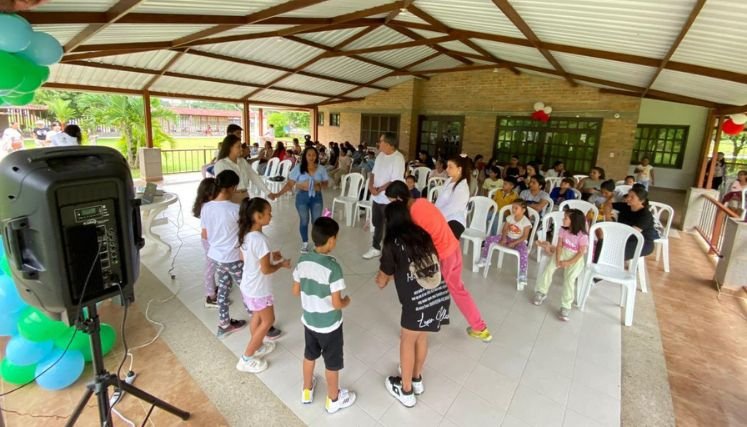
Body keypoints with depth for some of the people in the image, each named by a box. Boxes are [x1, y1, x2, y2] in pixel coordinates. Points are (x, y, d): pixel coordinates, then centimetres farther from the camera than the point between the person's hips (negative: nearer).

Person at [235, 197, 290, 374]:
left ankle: (257, 346, 47)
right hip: (258, 289, -8)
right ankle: (246, 359, 20)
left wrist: (269, 255, 9)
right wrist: (281, 264, -8)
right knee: (268, 321, 11)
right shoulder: (260, 239, -32)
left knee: (257, 316, 27)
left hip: (247, 285, 8)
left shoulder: (245, 234, -4)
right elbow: (266, 269, -26)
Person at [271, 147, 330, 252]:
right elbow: (290, 184, -8)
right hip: (302, 197, -1)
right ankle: (304, 242, 30)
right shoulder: (298, 168, -7)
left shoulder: (321, 168, -1)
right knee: (304, 221, 10)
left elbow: (326, 183, 5)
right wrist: (277, 194, -18)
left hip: (316, 197, 1)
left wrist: (320, 186, -19)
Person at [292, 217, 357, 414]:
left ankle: (307, 391, 49)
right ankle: (333, 399, 39)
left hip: (309, 320, 6)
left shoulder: (303, 260, -11)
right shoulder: (333, 267, -29)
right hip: (329, 325, -5)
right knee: (332, 363, 17)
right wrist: (346, 301, -4)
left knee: (309, 355, 28)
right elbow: (336, 304, -25)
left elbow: (296, 291, 0)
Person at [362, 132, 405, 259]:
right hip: (376, 197, 8)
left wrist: (378, 189, -16)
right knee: (377, 223, 21)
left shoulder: (398, 158, -19)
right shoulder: (380, 155, 6)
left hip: (389, 199, -8)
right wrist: (371, 186, -9)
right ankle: (376, 248, 38)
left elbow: (395, 181, -24)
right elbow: (373, 172, 10)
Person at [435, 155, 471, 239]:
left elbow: (452, 208, -19)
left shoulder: (462, 187, -12)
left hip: (454, 222, -8)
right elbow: (440, 201, 13)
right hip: (443, 219, 8)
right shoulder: (449, 181, 14)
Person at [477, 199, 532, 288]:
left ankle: (522, 276, -28)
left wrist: (514, 243, -25)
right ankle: (484, 260, 7)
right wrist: (503, 238, -15)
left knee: (523, 252, -38)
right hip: (507, 238, 5)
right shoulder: (510, 217, 0)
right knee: (489, 239, -8)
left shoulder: (526, 222, -14)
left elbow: (524, 237, -16)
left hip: (519, 241, -5)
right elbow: (504, 230, 3)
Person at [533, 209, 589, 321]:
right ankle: (541, 292, -1)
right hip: (562, 253, 4)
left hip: (575, 258, -4)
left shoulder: (582, 236, -17)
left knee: (569, 278, -23)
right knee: (549, 268, -18)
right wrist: (558, 259, -16)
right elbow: (559, 246, -3)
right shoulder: (563, 230, -4)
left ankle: (566, 307, -16)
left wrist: (568, 262, -22)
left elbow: (581, 253, -15)